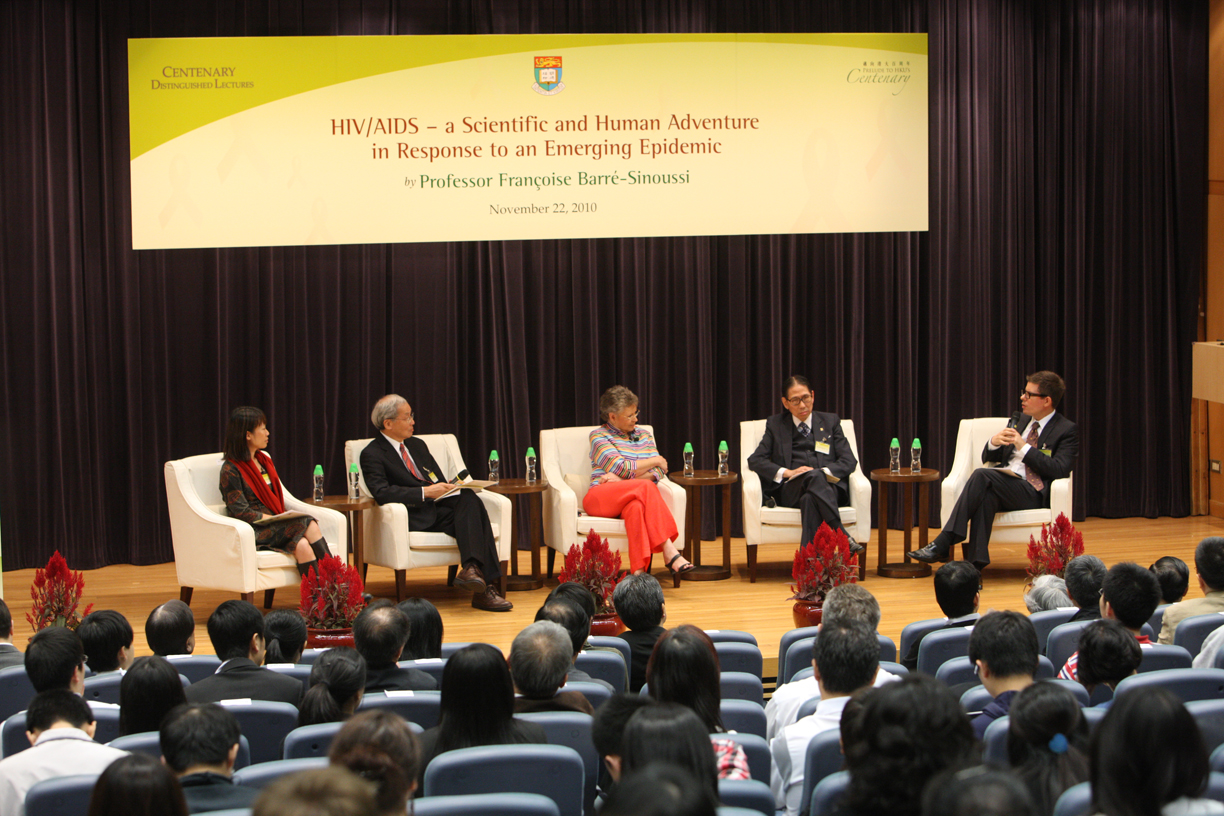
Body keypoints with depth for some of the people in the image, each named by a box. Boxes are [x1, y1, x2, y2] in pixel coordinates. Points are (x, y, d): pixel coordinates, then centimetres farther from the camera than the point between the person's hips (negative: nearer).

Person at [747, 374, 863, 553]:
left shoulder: (830, 421, 22)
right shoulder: (775, 424, 21)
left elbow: (849, 461, 11)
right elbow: (755, 460, 9)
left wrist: (824, 472, -11)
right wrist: (787, 472, -8)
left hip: (828, 487, 1)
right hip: (789, 490, -1)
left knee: (810, 498, -40)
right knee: (814, 477, -39)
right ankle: (843, 536, -52)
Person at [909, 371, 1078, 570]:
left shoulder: (1067, 430, 4)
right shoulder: (1019, 420, 24)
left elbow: (1059, 470, -10)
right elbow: (989, 458, 23)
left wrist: (1024, 447, -14)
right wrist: (994, 442, -1)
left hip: (1033, 493, -5)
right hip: (1003, 484, 5)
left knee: (982, 475, -31)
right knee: (986, 496, -35)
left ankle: (942, 544, -36)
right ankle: (976, 564, -43)